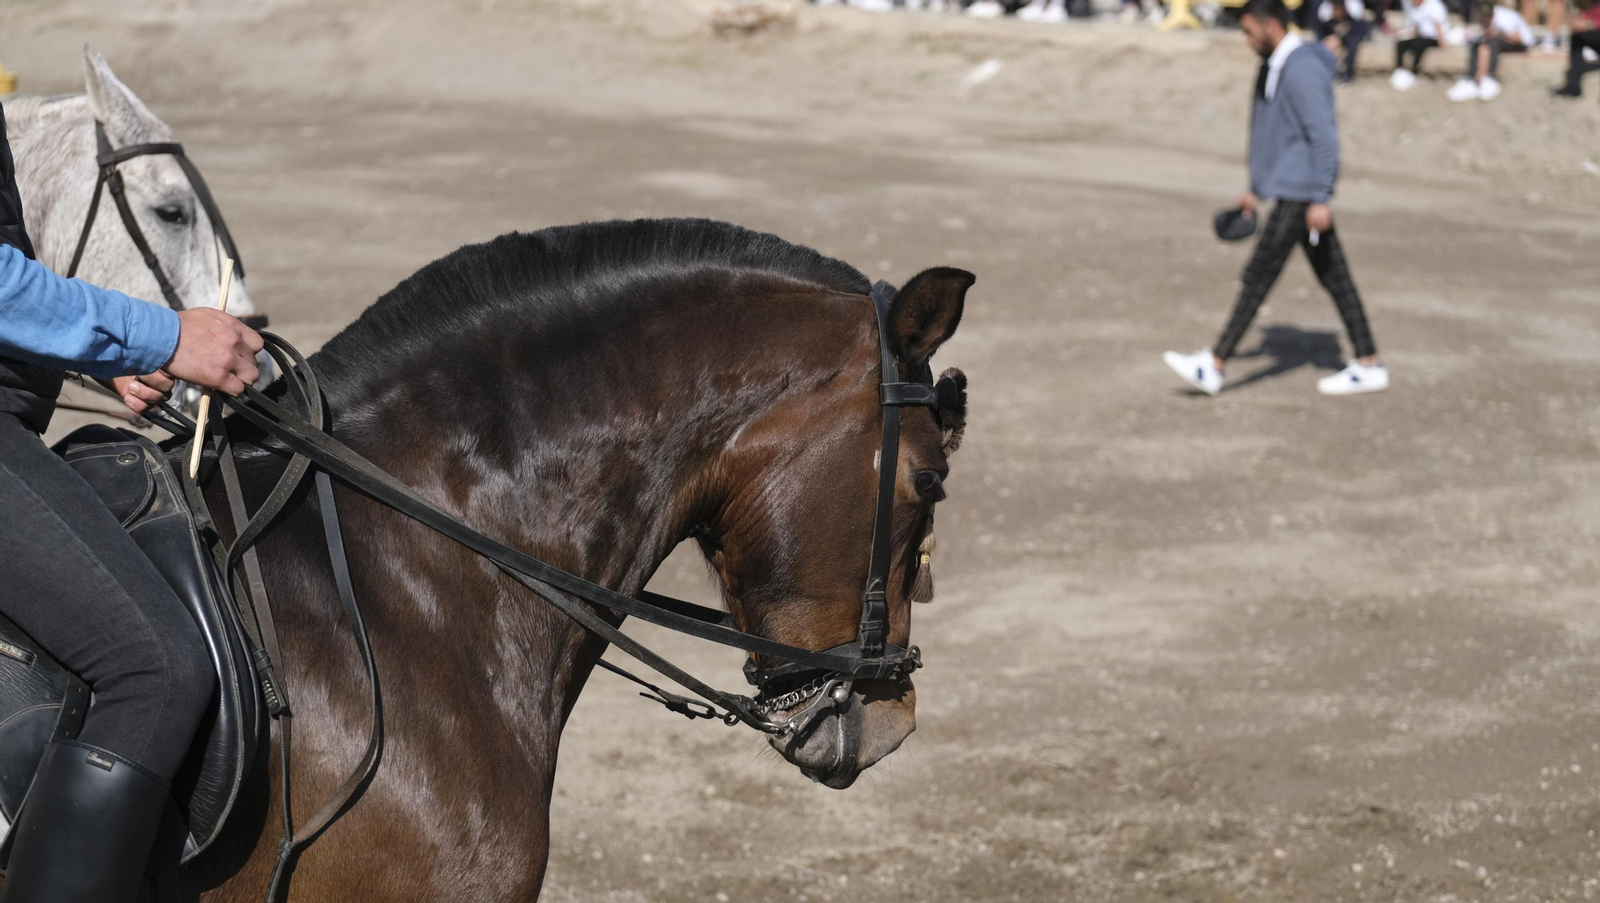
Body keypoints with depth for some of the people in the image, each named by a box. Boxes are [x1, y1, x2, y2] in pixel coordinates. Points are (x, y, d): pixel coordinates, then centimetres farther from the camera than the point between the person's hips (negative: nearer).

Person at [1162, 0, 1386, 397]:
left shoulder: (1304, 70, -18)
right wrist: (1256, 189, 24)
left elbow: (1324, 136, -21)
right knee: (1333, 278, 11)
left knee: (1258, 275, -8)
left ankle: (1213, 365, -6)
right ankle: (1369, 365, 14)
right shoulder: (1273, 67, 14)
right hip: (1288, 189, 10)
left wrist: (1319, 200, -23)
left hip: (1300, 194, -10)